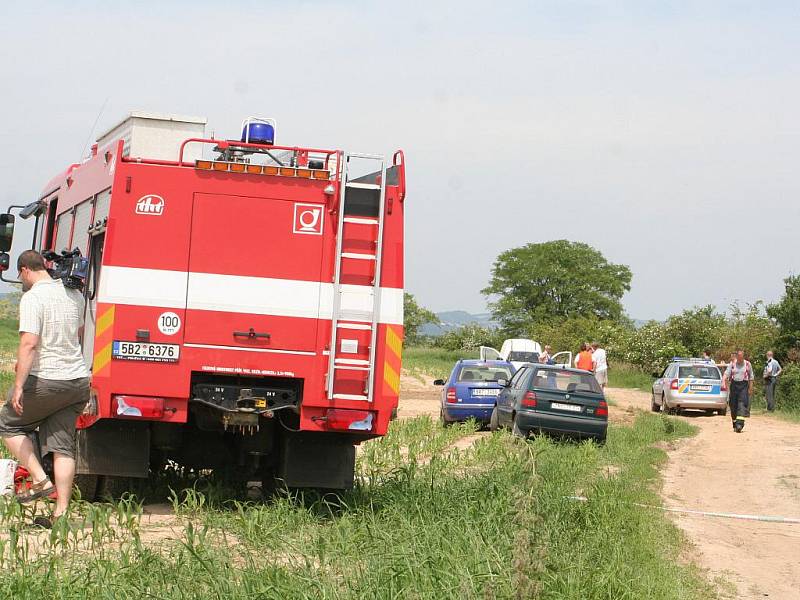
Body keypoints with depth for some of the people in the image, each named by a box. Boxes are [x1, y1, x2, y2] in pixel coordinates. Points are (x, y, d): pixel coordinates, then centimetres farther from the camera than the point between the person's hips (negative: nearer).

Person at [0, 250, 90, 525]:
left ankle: (41, 480, 2)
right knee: (62, 445, 7)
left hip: (46, 380, -7)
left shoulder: (33, 298, -13)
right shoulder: (74, 294, 10)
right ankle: (61, 511, 4)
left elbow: (29, 343, -22)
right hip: (78, 380, 7)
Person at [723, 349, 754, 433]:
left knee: (742, 404, -15)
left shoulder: (747, 364, 5)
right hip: (734, 385, 2)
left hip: (744, 386, -2)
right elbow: (726, 373, -1)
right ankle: (735, 424, 17)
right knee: (733, 405, 4)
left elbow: (751, 377, 9)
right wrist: (723, 381, -19)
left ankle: (739, 424, -24)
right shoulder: (732, 364, 6)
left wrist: (750, 388, 5)